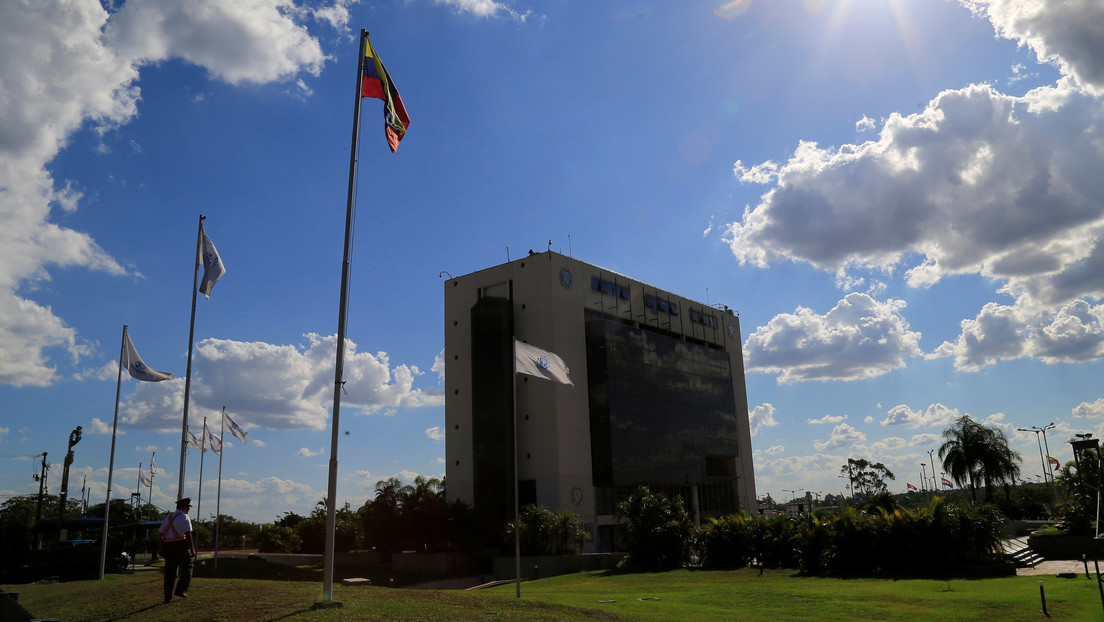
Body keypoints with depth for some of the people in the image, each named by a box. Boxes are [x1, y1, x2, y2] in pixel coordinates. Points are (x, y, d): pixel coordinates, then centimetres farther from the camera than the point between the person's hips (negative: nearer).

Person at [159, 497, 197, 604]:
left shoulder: (167, 518, 16)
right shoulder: (184, 518, -6)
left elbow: (161, 535, 18)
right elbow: (188, 535, -14)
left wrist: (162, 550, 24)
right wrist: (192, 550, -13)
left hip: (168, 547, 6)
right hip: (181, 546, -6)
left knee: (169, 572, 9)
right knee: (187, 568, 7)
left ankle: (168, 597, 8)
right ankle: (180, 590, -5)